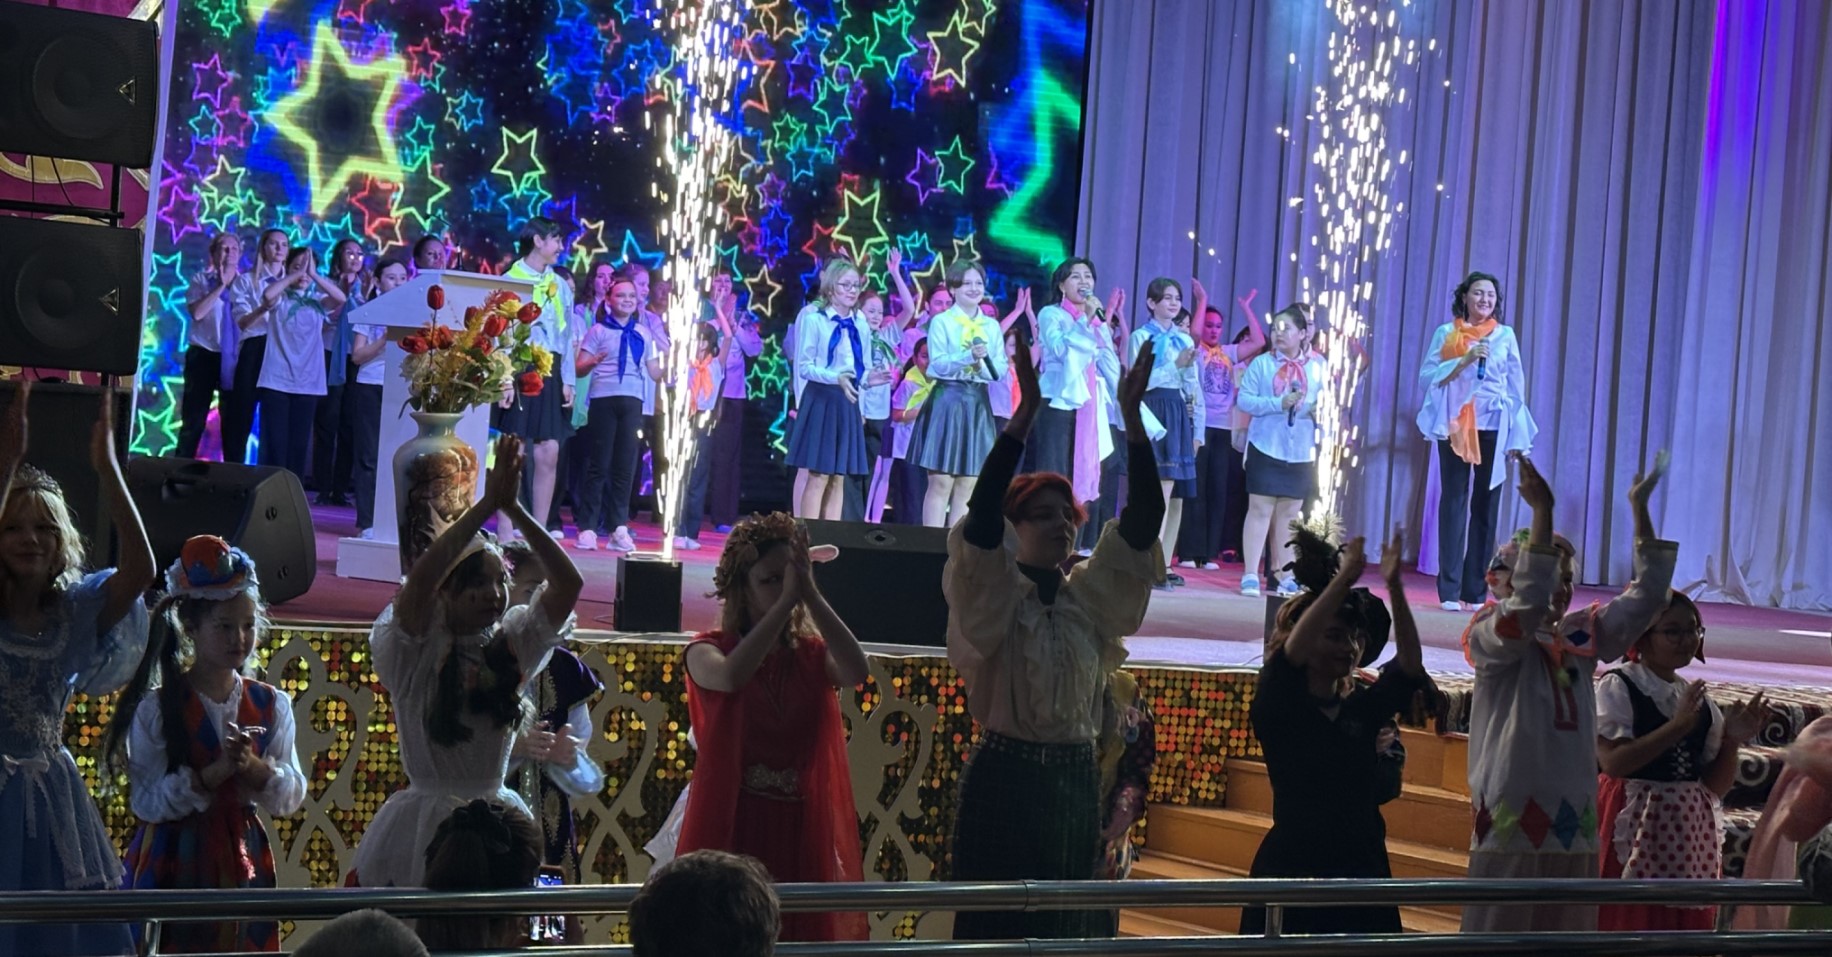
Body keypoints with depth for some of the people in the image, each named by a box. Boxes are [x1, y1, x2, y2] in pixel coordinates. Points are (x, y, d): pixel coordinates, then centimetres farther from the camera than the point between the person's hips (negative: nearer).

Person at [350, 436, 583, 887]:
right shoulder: (415, 650, -5)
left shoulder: (511, 643, 6)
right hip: (423, 827, -4)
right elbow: (419, 582, -24)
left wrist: (514, 509, -13)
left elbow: (568, 583, -4)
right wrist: (486, 505, -24)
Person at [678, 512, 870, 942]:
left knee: (801, 934, 4)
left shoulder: (812, 655, 7)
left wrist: (810, 594, -17)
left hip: (800, 829, 3)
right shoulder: (707, 651, -2)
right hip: (731, 826, -3)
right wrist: (787, 599, -24)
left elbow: (857, 671, -15)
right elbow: (731, 676, -26)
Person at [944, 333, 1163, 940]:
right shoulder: (991, 595, -4)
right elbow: (981, 513, -21)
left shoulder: (1089, 598, 8)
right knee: (996, 924, -4)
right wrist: (1026, 413, -27)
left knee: (1070, 923, 7)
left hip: (1076, 781, 5)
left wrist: (1132, 416, -10)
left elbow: (1144, 519, 0)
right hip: (1004, 780, -5)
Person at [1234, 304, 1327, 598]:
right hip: (1266, 447, -2)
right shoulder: (1262, 363, -1)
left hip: (1301, 451, 2)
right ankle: (1250, 575, 2)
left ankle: (1284, 576, 15)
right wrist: (1279, 403, -19)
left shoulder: (1317, 365, 4)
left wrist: (1320, 411, -16)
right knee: (1260, 509, -2)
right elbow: (1244, 399, -7)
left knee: (1289, 514, 9)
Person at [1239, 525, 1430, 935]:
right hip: (1292, 872, -4)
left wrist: (1394, 587, -20)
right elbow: (1290, 650, -22)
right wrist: (1343, 580, -30)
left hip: (1361, 873, 4)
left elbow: (1410, 663, -7)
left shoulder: (1365, 707, 7)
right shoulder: (1277, 707, -4)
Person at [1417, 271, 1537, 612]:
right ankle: (1449, 590, -1)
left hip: (1493, 427, 1)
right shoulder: (1446, 333, 6)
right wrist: (1464, 360, -14)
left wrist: (1517, 439, 4)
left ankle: (1475, 590, 4)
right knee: (1454, 501, -3)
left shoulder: (1505, 336, 9)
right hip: (1455, 425, -1)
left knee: (1486, 505, 0)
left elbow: (1516, 387, 9)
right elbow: (1427, 376, -1)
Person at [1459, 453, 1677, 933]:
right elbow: (1528, 605, -25)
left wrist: (1639, 509, 2)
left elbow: (1646, 597, 8)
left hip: (1573, 824, 6)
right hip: (1512, 821, -6)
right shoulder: (1491, 638, -6)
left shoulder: (1582, 638, 11)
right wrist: (1542, 511, -27)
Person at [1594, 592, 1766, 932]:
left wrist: (1731, 741, -3)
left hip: (1691, 834, 6)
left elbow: (1716, 786, 14)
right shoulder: (1617, 687, -3)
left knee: (1687, 929, 5)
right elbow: (1612, 761, -17)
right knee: (1627, 928, -10)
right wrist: (1676, 727, -19)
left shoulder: (1700, 701, 15)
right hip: (1634, 829, -6)